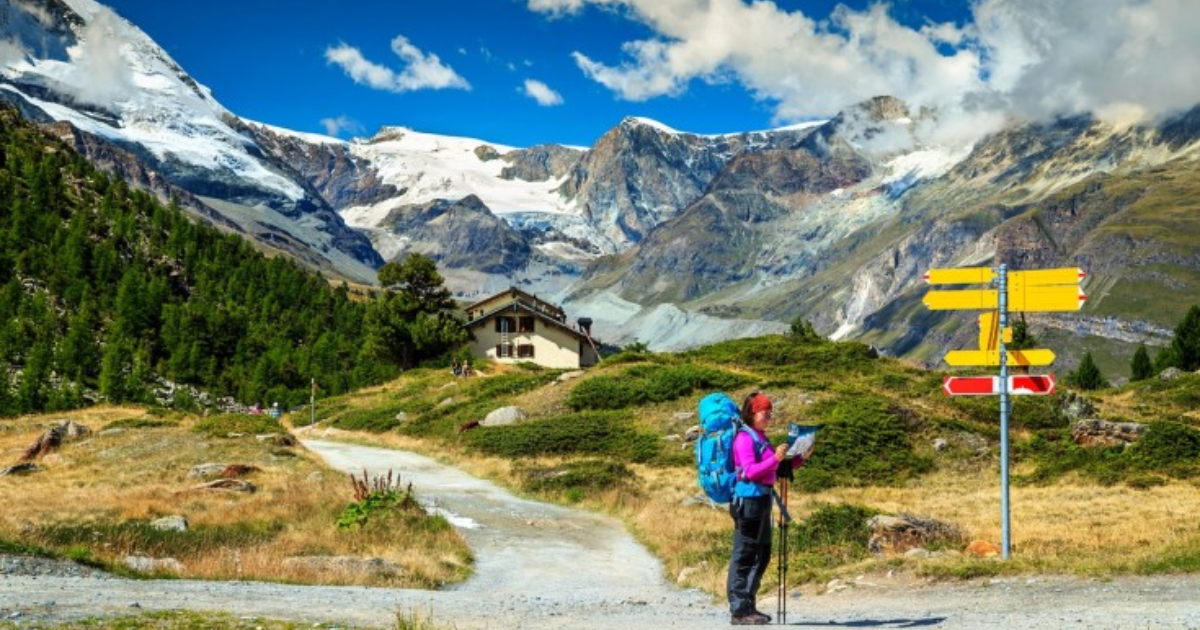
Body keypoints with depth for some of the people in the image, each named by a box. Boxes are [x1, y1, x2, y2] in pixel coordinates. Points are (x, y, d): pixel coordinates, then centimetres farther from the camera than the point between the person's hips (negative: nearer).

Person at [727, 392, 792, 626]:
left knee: (761, 556, 13)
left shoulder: (760, 437, 16)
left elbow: (772, 470, 21)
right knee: (744, 557, -6)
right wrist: (775, 459, -27)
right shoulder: (745, 438, -12)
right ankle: (739, 610, -4)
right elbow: (749, 472, -20)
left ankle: (748, 606, 20)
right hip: (749, 499, -10)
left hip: (762, 499, 10)